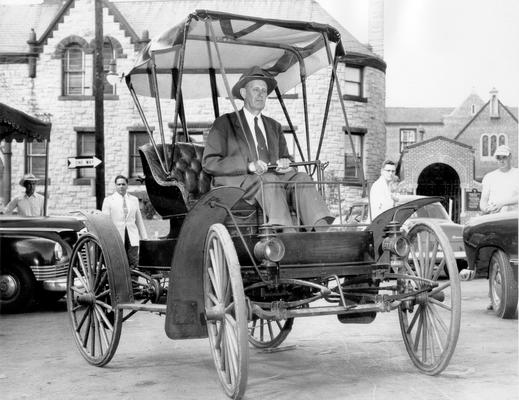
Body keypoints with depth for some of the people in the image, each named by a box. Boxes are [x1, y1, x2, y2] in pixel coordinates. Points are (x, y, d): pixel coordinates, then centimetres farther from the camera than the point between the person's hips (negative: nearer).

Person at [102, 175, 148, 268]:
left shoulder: (134, 200, 13)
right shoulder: (108, 200, 4)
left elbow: (139, 221, 16)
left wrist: (145, 239, 13)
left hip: (132, 238, 2)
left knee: (133, 266, -4)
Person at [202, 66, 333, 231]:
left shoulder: (274, 126, 25)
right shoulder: (224, 123, 8)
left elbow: (285, 157, 25)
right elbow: (209, 162, -2)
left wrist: (285, 163, -3)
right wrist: (248, 166, -16)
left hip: (272, 180, 5)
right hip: (238, 183, -5)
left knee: (301, 177, -24)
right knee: (268, 180, -35)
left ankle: (322, 232, -43)